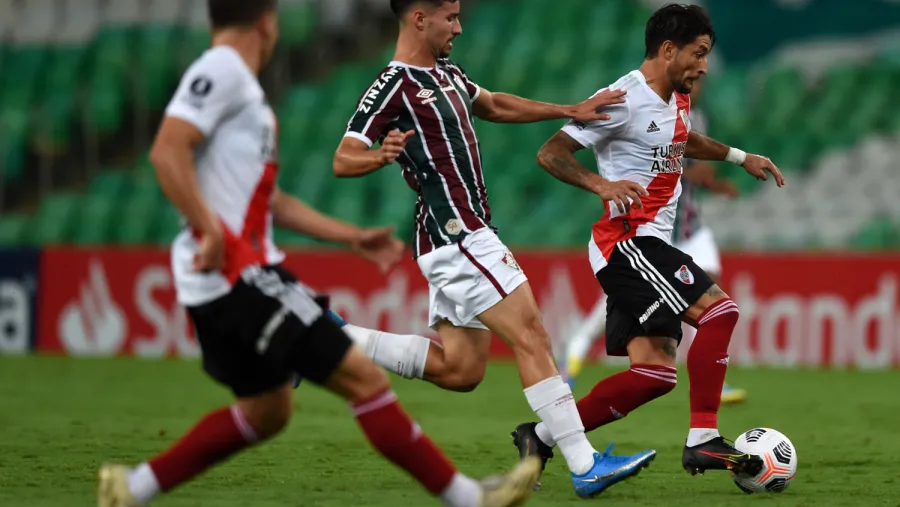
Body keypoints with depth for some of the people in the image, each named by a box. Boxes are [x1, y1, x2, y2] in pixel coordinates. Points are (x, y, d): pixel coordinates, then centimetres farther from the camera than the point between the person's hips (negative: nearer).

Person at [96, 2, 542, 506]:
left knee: (268, 410, 19)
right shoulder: (221, 70, -10)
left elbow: (270, 199, 25)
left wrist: (353, 236, 25)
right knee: (363, 376, -9)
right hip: (235, 273, -11)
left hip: (245, 275, 11)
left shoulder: (242, 86, 20)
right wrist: (211, 231, -25)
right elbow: (166, 151, -23)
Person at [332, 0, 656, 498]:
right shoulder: (393, 87, -12)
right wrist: (382, 155, -38)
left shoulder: (447, 73, 16)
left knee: (459, 370, 10)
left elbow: (494, 106, 32)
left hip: (461, 239, 10)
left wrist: (570, 111, 28)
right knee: (532, 338, -12)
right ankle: (585, 467, -13)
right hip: (458, 236, -10)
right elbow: (342, 160, -16)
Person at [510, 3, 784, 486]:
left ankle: (541, 437, 8)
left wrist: (740, 157, 31)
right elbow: (550, 153, -15)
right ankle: (703, 441, -16)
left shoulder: (677, 100, 15)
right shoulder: (626, 99, -14)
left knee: (654, 373, 3)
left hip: (648, 246, 10)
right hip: (627, 241, -10)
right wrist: (601, 183, -29)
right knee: (718, 310, -19)